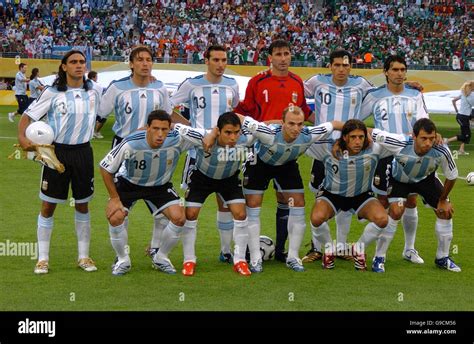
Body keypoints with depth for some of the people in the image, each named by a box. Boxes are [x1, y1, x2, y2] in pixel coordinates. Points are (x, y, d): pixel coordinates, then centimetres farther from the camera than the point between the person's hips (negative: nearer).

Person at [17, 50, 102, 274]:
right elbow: (29, 115, -6)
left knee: (82, 205, 10)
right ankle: (43, 258, 9)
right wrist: (22, 137, -22)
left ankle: (84, 256, 20)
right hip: (57, 152, -3)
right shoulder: (53, 93, -6)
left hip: (83, 153, 3)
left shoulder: (93, 92, 4)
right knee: (48, 206, 1)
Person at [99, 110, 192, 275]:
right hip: (128, 183, -2)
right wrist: (114, 198, -18)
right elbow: (105, 168, -20)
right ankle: (122, 260, 5)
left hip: (160, 185, 2)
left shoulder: (177, 140, -29)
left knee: (179, 218, -16)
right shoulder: (131, 144, -34)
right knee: (115, 217, -22)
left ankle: (160, 258, 9)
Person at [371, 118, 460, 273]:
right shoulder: (400, 144, -42)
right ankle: (379, 258, -8)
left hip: (426, 179, 3)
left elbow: (451, 177, -15)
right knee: (396, 211, -23)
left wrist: (443, 200, -4)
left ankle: (443, 258, 23)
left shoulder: (442, 152, -35)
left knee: (446, 212, 0)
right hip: (399, 178, -3)